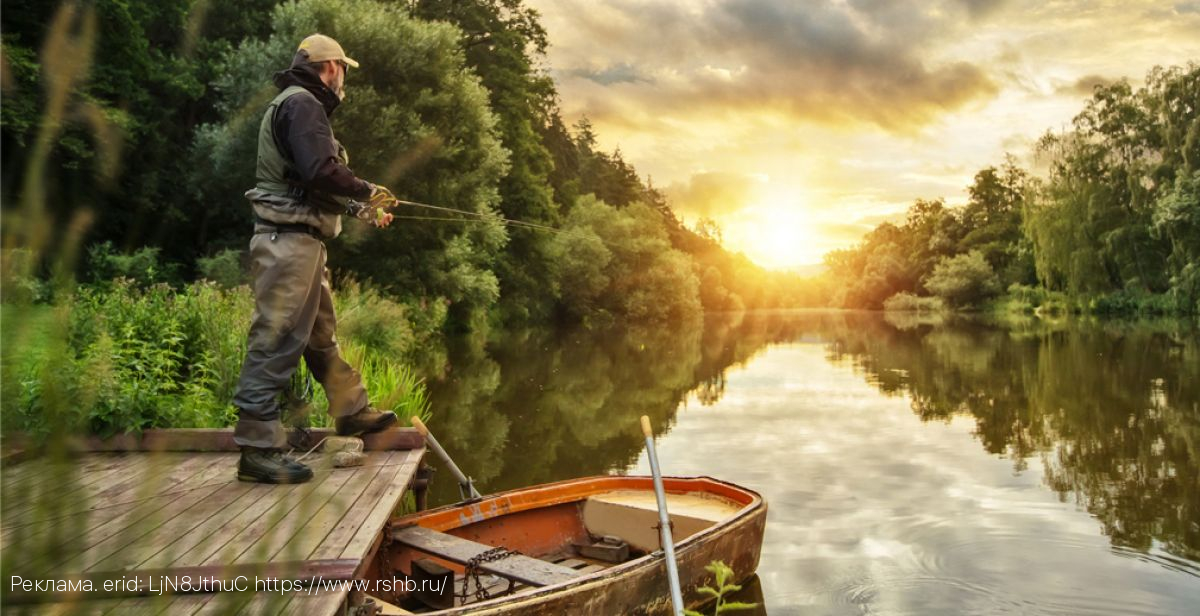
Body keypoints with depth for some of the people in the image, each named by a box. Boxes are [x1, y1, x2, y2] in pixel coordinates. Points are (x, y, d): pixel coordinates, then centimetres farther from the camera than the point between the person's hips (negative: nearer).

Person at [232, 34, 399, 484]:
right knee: (276, 341, -9)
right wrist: (367, 192, -9)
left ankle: (352, 411, 33)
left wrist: (361, 209, 25)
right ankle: (258, 448, -4)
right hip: (288, 240, -11)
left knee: (322, 335, 19)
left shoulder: (300, 105, 22)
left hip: (303, 241, 11)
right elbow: (320, 171, -24)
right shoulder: (302, 103, -10)